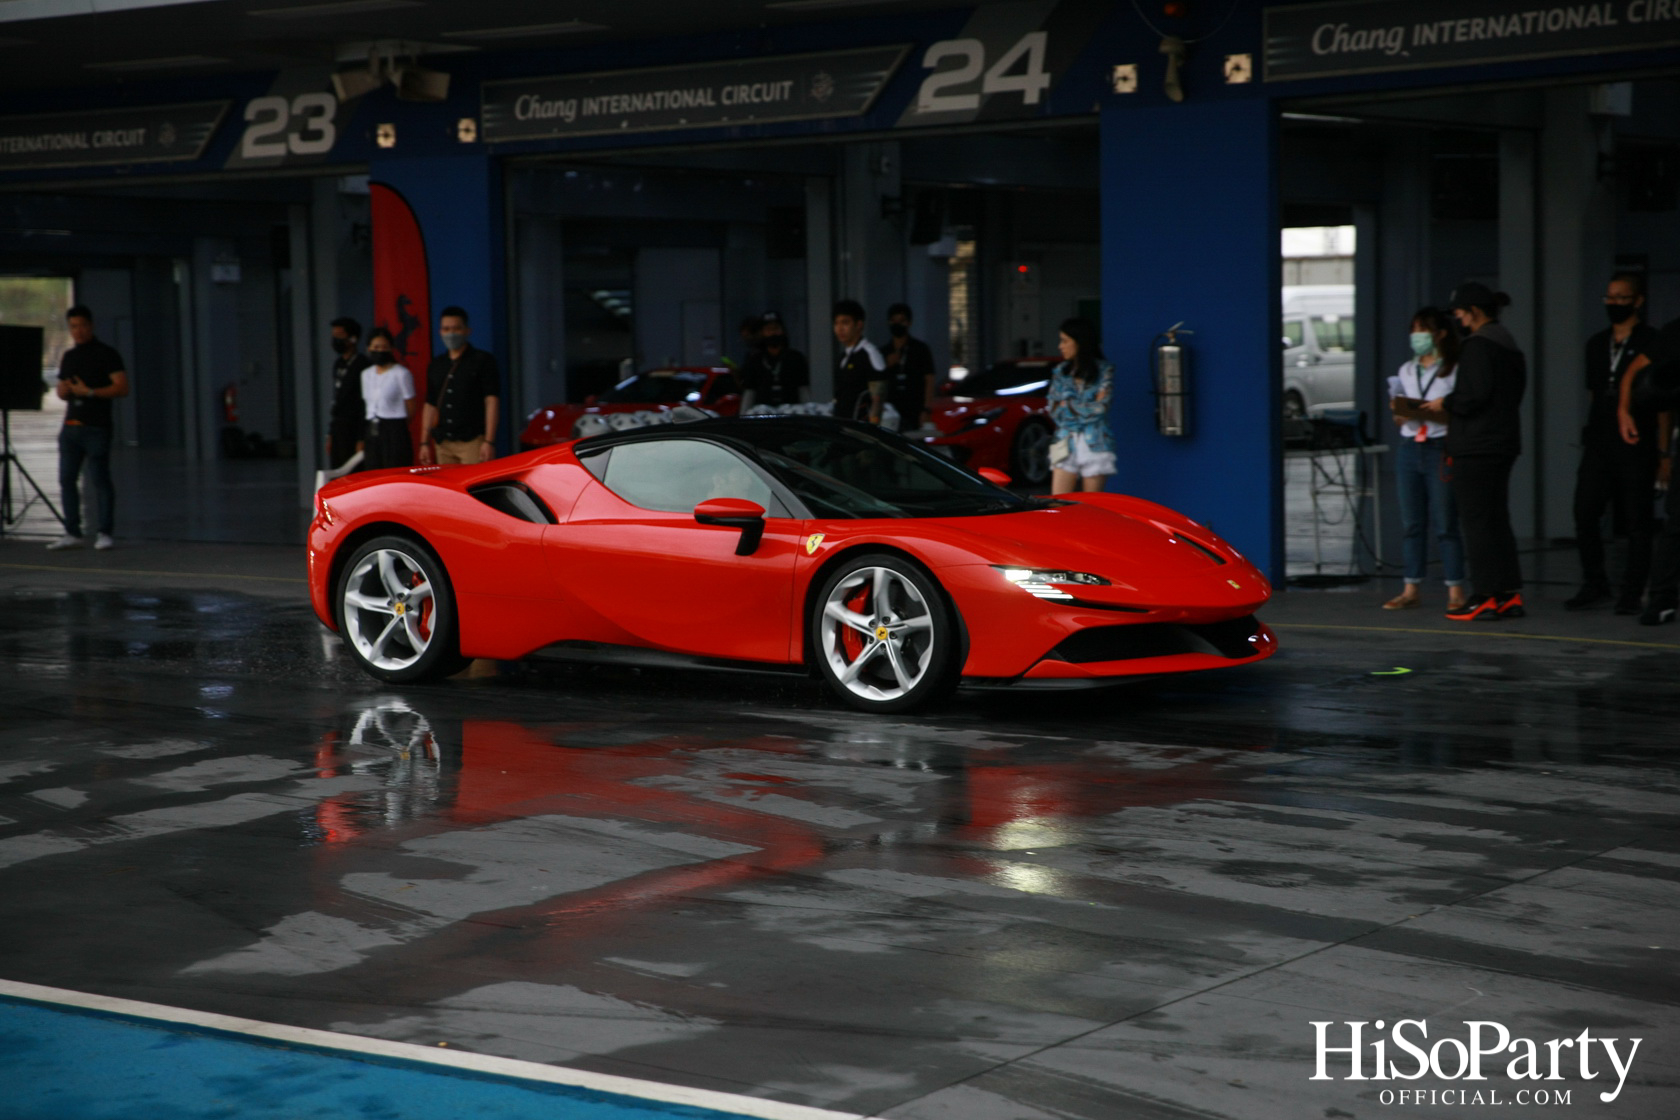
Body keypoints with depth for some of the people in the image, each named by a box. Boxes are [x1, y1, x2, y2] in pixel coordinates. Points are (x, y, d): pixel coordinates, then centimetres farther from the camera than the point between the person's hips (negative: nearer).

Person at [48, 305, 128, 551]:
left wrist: (90, 392, -15)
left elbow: (122, 388, -10)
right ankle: (72, 533, 10)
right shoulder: (69, 356, 18)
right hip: (71, 426, 7)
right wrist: (63, 391, 1)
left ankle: (105, 533, -2)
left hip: (96, 427, -7)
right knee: (67, 480, 4)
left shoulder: (106, 355, -2)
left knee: (99, 480, -7)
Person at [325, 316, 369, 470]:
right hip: (338, 428, 8)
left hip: (353, 429, -8)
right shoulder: (338, 364, 17)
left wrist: (361, 439, -19)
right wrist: (330, 434, 19)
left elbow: (365, 403, -15)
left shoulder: (361, 365, -11)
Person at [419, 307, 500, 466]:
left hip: (472, 441, -5)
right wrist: (424, 443, 13)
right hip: (443, 444, 5)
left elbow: (492, 401, -5)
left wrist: (489, 441, -13)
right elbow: (430, 405, 19)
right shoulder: (436, 365, 17)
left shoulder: (483, 360, 2)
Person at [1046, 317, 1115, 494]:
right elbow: (1053, 410, 4)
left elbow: (1101, 407, -9)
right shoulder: (1061, 372, 11)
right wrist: (1086, 407, -7)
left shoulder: (1104, 371, 0)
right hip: (1066, 442, 3)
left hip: (1094, 445, -3)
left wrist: (1068, 405, -2)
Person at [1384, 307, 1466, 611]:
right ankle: (1412, 589, 13)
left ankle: (1455, 590, 0)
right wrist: (1400, 413, -3)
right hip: (1410, 448, 6)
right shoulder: (1406, 371, 16)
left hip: (1441, 448, -6)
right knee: (1412, 524, 7)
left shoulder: (1454, 370, -3)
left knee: (1445, 525, -5)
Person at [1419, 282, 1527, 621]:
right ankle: (1509, 594, 13)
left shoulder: (1477, 346, -14)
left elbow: (1474, 395, -22)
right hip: (1505, 442, 10)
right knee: (1498, 520, 13)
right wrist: (1451, 411, 19)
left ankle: (1484, 596, -5)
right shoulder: (1510, 346, 16)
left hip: (1476, 447, -10)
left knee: (1475, 521, -5)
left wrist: (1445, 404, -3)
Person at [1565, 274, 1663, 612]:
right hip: (1598, 445, 5)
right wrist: (1590, 436, 14)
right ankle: (1594, 585, 12)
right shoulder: (1597, 344, 16)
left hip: (1636, 447, -5)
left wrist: (1662, 449, -7)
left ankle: (1632, 593, 7)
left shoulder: (1651, 342, -1)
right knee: (1584, 516, 0)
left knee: (1637, 521, 0)